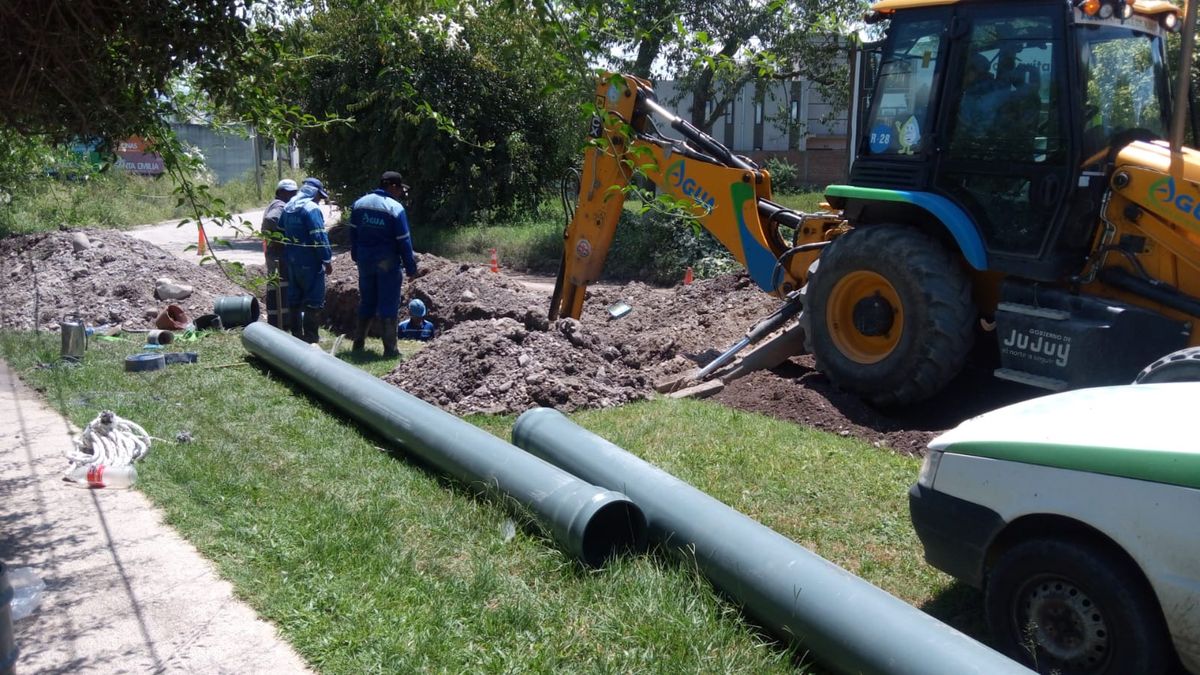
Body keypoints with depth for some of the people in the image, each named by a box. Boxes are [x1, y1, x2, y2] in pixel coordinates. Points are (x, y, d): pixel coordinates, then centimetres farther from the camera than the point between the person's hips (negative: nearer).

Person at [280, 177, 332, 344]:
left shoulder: (288, 207, 12)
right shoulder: (312, 208, -15)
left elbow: (281, 232, 18)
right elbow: (319, 237, -20)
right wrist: (327, 260, -15)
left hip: (291, 260, 8)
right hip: (309, 261, -8)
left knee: (294, 297, 14)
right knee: (314, 299, -2)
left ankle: (296, 333, 21)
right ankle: (311, 337, -2)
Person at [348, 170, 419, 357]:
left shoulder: (359, 204, 4)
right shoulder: (395, 208, -13)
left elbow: (353, 233, 10)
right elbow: (404, 242, -12)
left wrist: (356, 256, 19)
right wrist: (411, 268, -6)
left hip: (365, 261, 5)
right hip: (387, 263, -5)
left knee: (366, 303, 17)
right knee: (388, 306, 0)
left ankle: (359, 343, 21)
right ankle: (390, 349, 1)